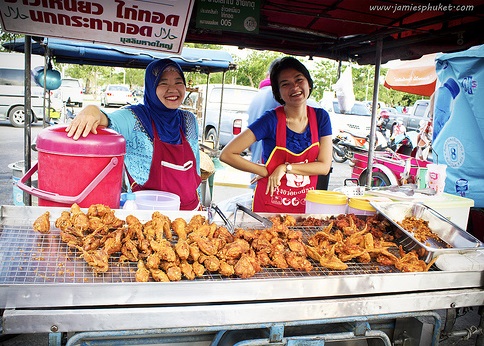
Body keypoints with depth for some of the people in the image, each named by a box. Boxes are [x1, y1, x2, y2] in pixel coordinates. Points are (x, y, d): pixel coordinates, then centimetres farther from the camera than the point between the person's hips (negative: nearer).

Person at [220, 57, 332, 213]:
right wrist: (266, 172, -14)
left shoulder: (321, 117, -4)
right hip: (270, 204, -3)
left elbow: (324, 166, -8)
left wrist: (286, 168, -17)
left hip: (306, 205, 4)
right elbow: (227, 154, -19)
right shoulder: (271, 120, -16)